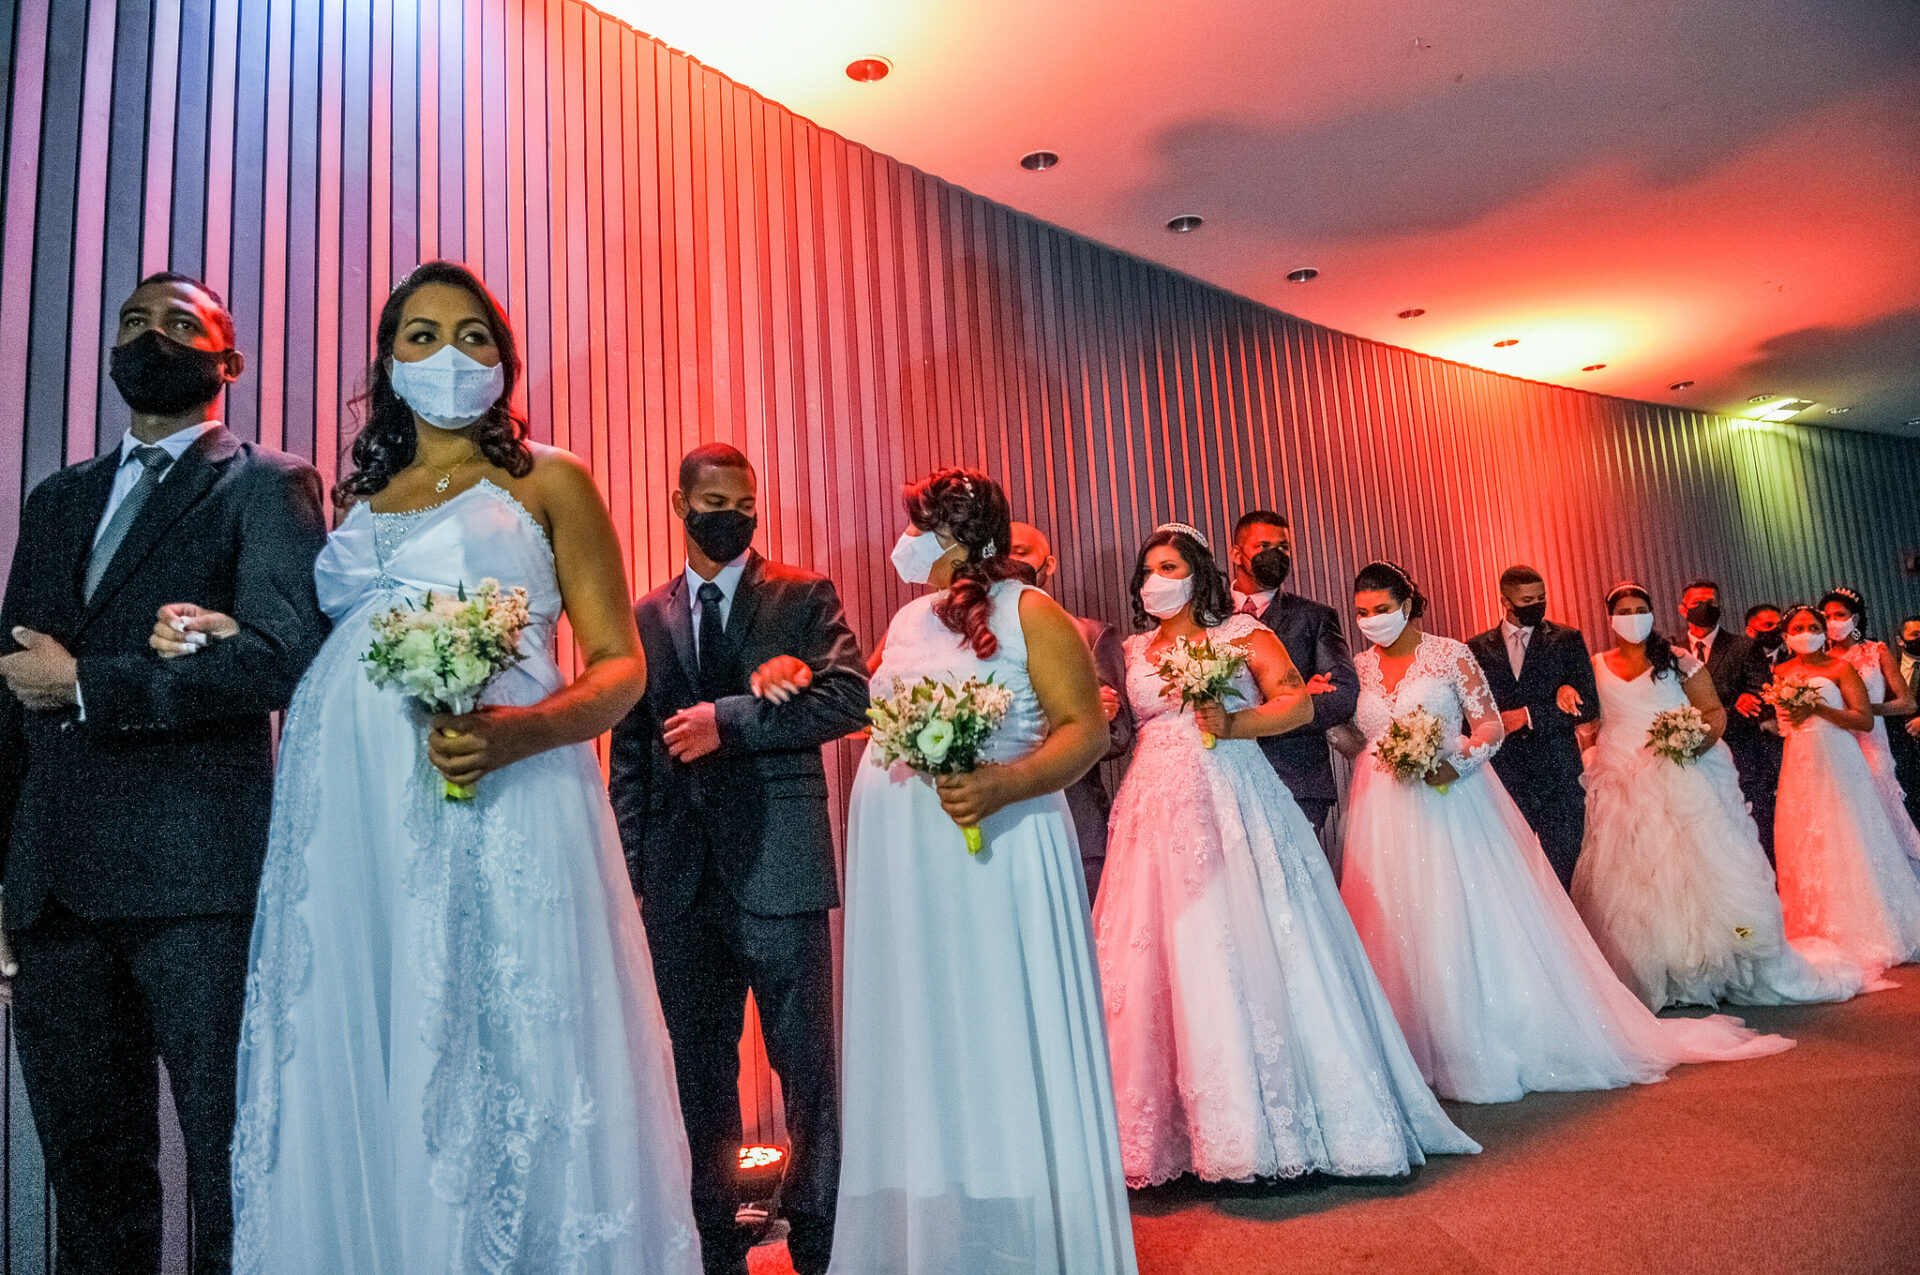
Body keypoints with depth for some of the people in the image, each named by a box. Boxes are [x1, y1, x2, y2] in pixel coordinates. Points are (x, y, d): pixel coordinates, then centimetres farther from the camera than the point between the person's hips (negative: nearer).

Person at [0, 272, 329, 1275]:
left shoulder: (267, 486, 3)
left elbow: (283, 654, -13)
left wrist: (87, 685, -9)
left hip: (196, 877, -6)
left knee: (232, 1171, 0)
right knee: (89, 1176, 14)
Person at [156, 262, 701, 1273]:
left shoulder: (547, 483, 8)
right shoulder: (359, 496, 20)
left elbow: (620, 664, 0)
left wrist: (523, 732, -18)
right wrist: (223, 637, 7)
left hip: (498, 802, -4)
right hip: (347, 813, 5)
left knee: (500, 1066, -4)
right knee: (349, 1082, 6)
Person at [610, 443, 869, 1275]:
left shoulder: (805, 597, 4)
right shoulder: (646, 618, 13)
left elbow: (850, 698, -11)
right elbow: (630, 754, 13)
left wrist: (727, 719, -13)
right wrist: (631, 865, 5)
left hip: (779, 869, -3)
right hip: (681, 880, 4)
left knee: (806, 1065, 4)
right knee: (699, 1072, 12)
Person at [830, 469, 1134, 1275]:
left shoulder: (1028, 613, -5)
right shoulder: (906, 620, 15)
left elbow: (1086, 726, -11)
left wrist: (1003, 785, -26)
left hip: (993, 853, -6)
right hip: (900, 868, 6)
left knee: (1001, 1047, 0)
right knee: (920, 1047, 10)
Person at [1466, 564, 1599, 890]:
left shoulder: (1567, 640, 7)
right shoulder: (1478, 648, 8)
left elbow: (1588, 706, 2)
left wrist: (1530, 716, -12)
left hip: (1559, 778, 0)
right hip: (1504, 778, 0)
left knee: (1561, 875, 3)